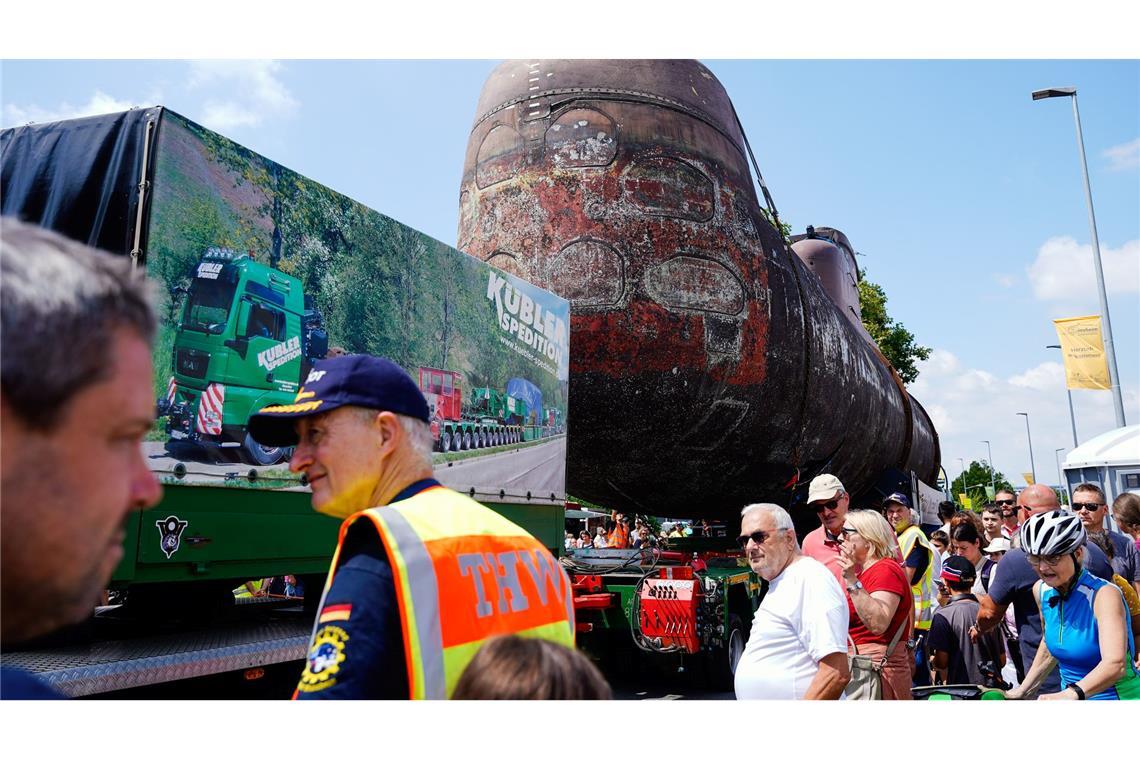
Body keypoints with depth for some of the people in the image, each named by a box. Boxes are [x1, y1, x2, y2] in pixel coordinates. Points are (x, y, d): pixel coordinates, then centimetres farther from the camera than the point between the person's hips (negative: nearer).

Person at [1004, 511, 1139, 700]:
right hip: (1068, 694, 5)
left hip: (1116, 695, -5)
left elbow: (1115, 664, -29)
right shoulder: (1041, 590, 0)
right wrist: (1022, 691, 15)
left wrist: (1070, 694, -43)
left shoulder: (1104, 594, -16)